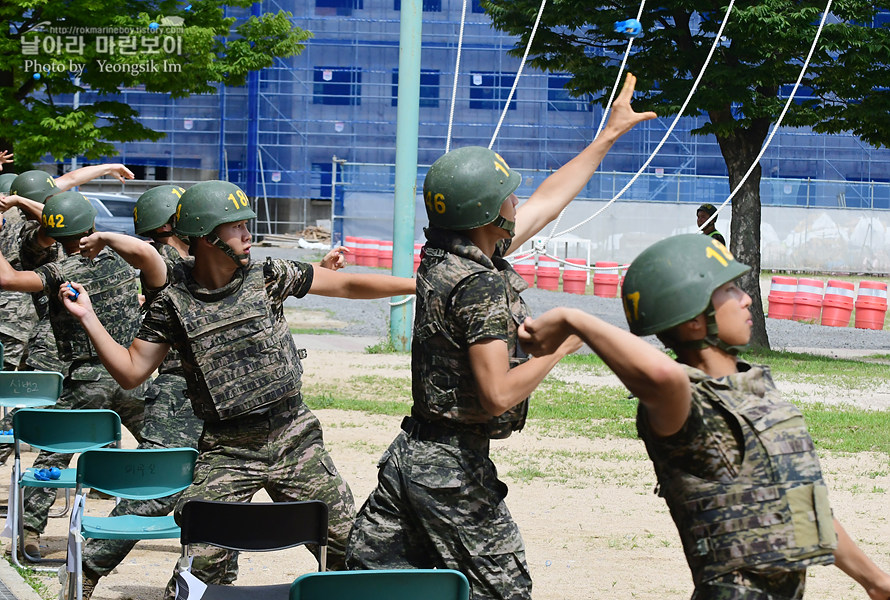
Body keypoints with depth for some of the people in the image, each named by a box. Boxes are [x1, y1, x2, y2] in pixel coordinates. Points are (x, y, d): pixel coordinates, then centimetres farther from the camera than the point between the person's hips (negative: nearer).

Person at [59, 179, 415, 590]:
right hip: (225, 452, -2)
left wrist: (414, 284, -2)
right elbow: (131, 371, 1)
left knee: (349, 545, 0)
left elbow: (347, 285, 3)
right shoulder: (173, 302, -3)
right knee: (202, 563, -8)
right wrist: (88, 318, -7)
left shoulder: (267, 276, 0)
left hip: (293, 437, 2)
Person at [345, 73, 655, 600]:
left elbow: (547, 202, 19)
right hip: (454, 468, -9)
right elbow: (499, 394, -24)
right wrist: (561, 345, -10)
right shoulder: (481, 286, -20)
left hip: (410, 455, 9)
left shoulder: (447, 256, 8)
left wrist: (610, 134, 24)